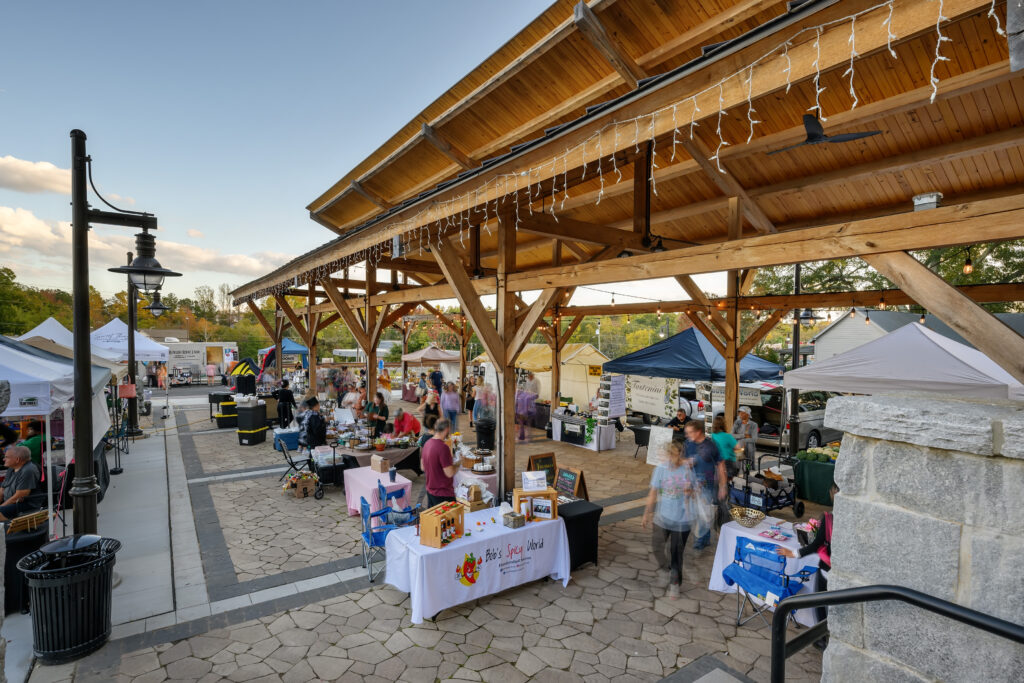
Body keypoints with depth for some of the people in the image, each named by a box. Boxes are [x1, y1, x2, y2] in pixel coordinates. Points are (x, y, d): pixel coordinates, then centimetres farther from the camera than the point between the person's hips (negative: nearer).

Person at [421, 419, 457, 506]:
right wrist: (457, 464, -4)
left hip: (430, 491, 9)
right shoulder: (443, 447, -24)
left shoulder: (427, 444, 2)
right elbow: (449, 473, -22)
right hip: (443, 494, -9)